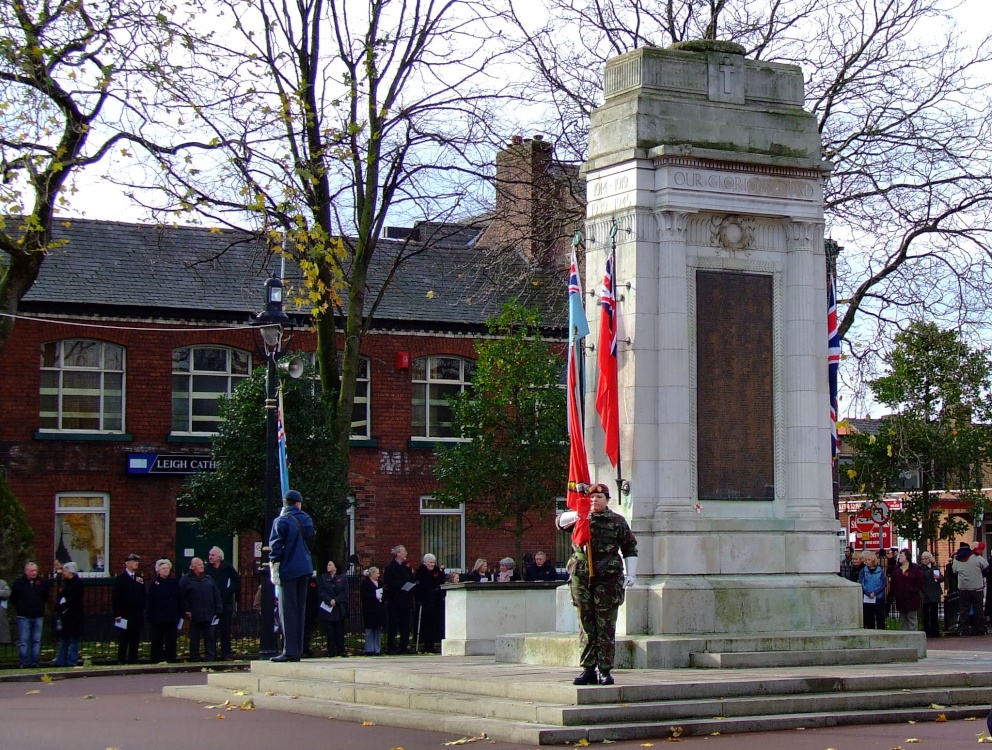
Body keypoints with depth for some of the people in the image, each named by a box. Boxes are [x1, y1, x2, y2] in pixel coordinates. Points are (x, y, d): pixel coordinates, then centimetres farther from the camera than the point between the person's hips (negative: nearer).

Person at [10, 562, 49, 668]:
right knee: (23, 641, -5)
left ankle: (34, 662, 8)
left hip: (38, 616, 2)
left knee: (37, 641, 4)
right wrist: (20, 608, 4)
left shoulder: (42, 581, 4)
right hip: (23, 617, -2)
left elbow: (46, 597, 17)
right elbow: (13, 599, 7)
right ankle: (24, 662, -2)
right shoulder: (18, 582, -2)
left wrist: (40, 606, 11)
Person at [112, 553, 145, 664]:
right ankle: (121, 661, 2)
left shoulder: (140, 578, 12)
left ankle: (133, 661, 8)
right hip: (125, 615, -4)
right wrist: (117, 614, -10)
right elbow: (115, 598, -4)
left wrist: (142, 611, 4)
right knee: (123, 641, -2)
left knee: (135, 640, 4)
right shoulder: (120, 578, -1)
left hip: (137, 616, 4)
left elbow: (143, 596, 13)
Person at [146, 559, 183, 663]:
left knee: (171, 641, 4)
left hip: (172, 618, 1)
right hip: (157, 618, -1)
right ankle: (156, 661, 9)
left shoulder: (175, 583, 6)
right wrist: (149, 617, -6)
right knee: (157, 642, 4)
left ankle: (171, 660, 8)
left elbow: (180, 600, 7)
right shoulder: (154, 583, 1)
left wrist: (180, 615, 1)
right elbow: (149, 602, -1)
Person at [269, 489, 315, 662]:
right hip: (304, 569, 6)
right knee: (300, 610, 9)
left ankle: (290, 651, -9)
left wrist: (274, 571, -9)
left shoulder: (281, 521, -8)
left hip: (288, 570, -6)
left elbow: (275, 548, -11)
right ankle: (298, 650, 9)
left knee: (288, 611, -5)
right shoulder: (306, 520, 9)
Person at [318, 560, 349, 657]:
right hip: (327, 608, 0)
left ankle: (341, 650, 5)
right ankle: (331, 651, 0)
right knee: (330, 630, -2)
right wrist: (329, 601, -12)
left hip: (339, 608, 0)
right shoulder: (323, 578, 9)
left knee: (340, 629, 2)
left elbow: (344, 592, -1)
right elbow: (321, 592, 1)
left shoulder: (342, 578, 6)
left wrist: (336, 600, -14)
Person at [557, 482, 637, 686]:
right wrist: (576, 516, -22)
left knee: (606, 627, -2)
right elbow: (561, 521, -3)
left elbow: (630, 548, 9)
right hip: (581, 578, 2)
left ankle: (605, 670, 1)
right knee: (586, 627, 6)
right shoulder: (579, 518, 14)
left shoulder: (618, 521, 9)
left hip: (608, 578, -2)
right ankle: (588, 669, 10)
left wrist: (631, 573, -1)